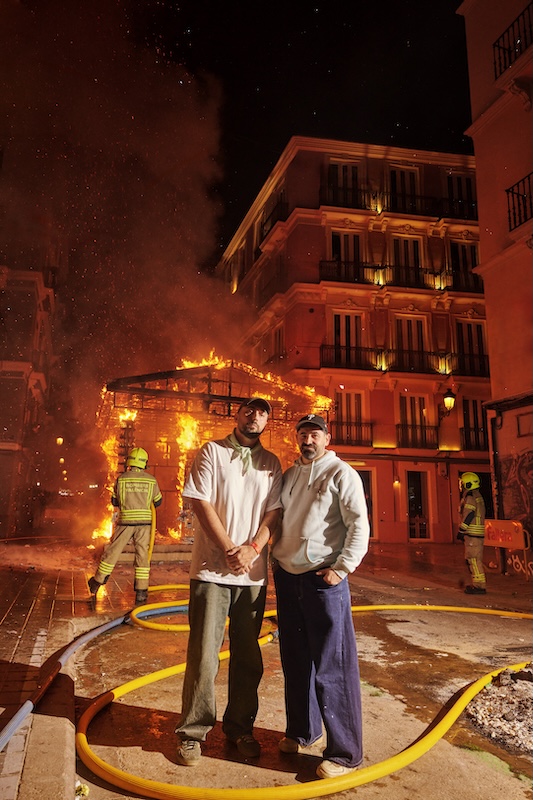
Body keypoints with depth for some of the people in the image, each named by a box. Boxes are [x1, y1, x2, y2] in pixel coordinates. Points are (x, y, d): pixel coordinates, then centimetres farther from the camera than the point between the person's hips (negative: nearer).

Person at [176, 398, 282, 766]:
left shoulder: (271, 463, 10)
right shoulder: (212, 452, 1)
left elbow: (274, 511, 5)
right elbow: (201, 503, -6)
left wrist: (252, 549, -11)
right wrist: (229, 550, -12)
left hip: (253, 572, 3)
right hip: (212, 569, -3)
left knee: (248, 656, 11)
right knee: (203, 655, 0)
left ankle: (240, 726, 27)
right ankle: (193, 731, 16)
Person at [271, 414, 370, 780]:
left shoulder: (341, 474, -7)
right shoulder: (288, 475, 13)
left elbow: (359, 525, -12)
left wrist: (341, 569, -16)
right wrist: (276, 559, 13)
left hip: (323, 580, -6)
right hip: (287, 578, 7)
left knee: (332, 667, -2)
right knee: (295, 660, 17)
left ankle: (345, 752, 11)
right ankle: (302, 731, 34)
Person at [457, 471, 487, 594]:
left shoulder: (470, 497, -12)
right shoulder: (478, 496, 19)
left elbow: (468, 515, -19)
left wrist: (461, 531, -15)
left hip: (472, 533, -10)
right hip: (477, 533, 10)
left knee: (473, 559, -9)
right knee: (473, 559, 16)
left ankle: (479, 586, -9)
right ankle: (478, 584, 21)